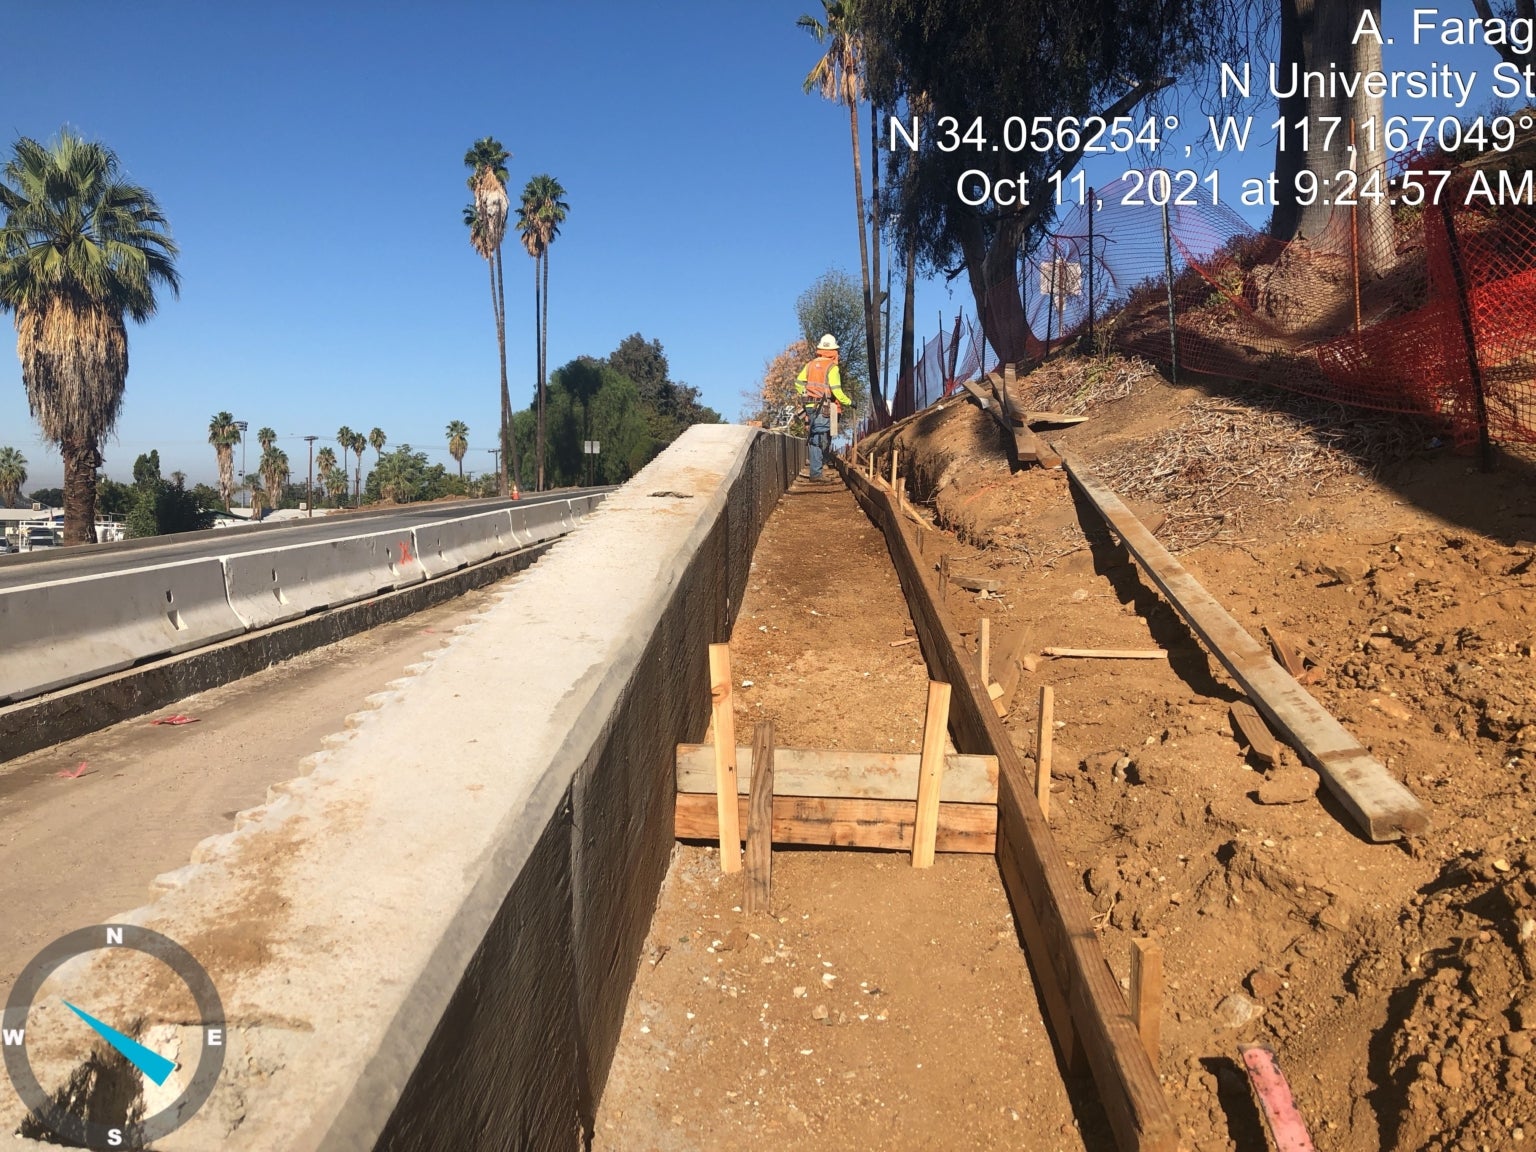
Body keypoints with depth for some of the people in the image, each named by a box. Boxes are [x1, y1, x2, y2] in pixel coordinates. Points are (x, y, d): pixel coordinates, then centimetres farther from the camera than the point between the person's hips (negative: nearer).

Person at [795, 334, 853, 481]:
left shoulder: (810, 365, 8)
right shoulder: (832, 367, -9)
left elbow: (798, 382, 11)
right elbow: (836, 390, -14)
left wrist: (804, 397, 25)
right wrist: (848, 402, 0)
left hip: (810, 406, 6)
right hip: (824, 408, -6)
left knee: (814, 438, 10)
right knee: (823, 438, -2)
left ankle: (815, 471, 12)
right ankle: (816, 473, -5)